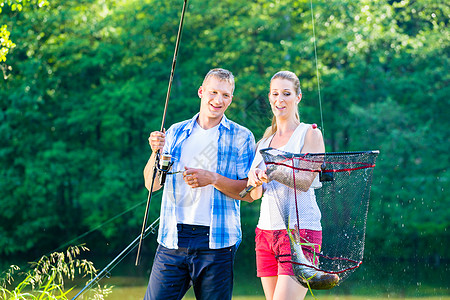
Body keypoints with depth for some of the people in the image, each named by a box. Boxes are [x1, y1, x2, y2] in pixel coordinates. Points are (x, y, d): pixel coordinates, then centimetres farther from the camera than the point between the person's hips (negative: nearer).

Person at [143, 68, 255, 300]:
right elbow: (152, 184, 11)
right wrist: (156, 153, -7)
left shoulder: (241, 137, 4)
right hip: (173, 240, 2)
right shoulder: (176, 133, 13)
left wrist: (214, 179, -15)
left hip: (216, 243, -2)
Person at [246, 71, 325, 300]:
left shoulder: (310, 134, 0)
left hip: (300, 231, -6)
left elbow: (305, 181, -14)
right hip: (265, 231, 6)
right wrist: (255, 180, -11)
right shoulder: (265, 141, 18)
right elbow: (255, 194, 13)